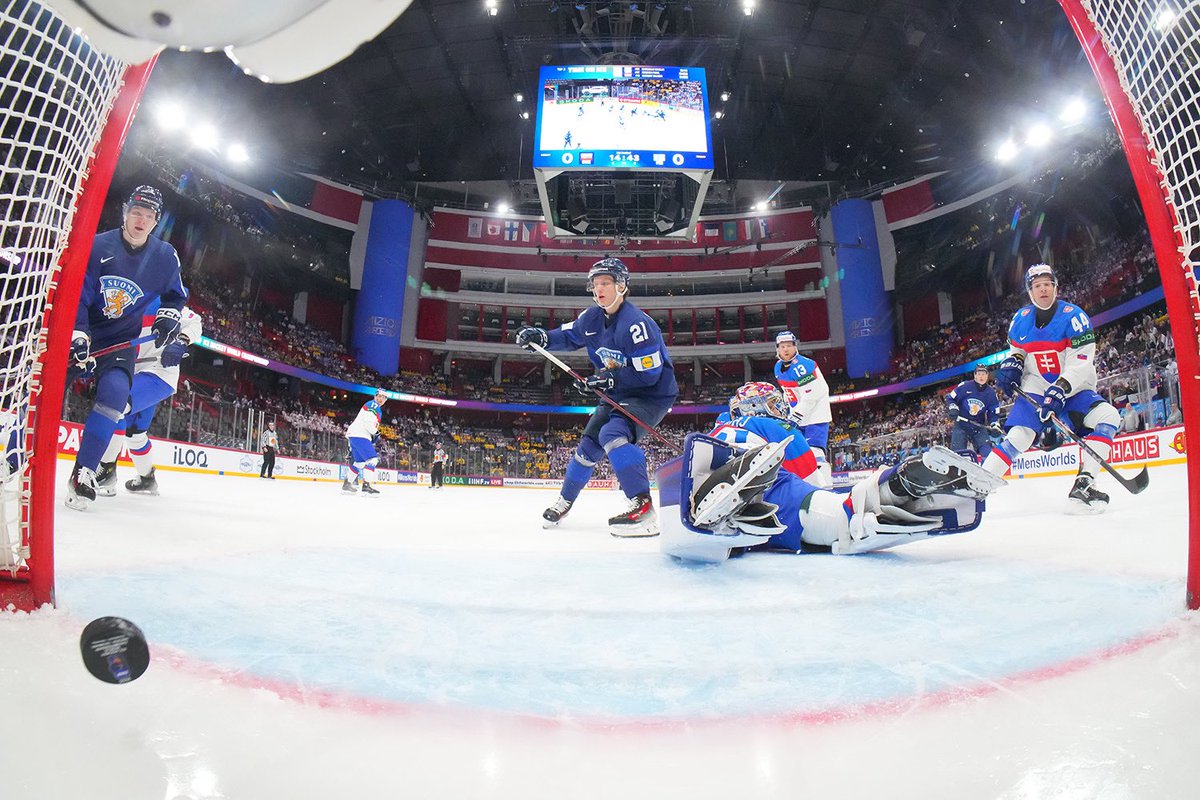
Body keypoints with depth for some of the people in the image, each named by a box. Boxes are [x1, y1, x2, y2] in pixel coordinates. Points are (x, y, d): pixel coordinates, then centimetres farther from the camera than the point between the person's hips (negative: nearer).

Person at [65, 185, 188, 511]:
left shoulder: (165, 257, -2)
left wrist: (168, 316, -5)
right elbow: (75, 296, -10)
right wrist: (77, 338, -20)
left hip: (121, 340, 0)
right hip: (80, 331, 0)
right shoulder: (97, 246, -8)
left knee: (115, 391, -24)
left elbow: (175, 294, 15)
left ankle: (83, 472, -17)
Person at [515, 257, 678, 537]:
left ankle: (643, 506, -31)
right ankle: (565, 500, 31)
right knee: (590, 442, 11)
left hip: (654, 394, -8)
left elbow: (649, 374, -27)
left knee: (613, 433, -31)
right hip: (621, 392, 8)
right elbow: (569, 336, 14)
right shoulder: (593, 317, -1)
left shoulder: (635, 323, -26)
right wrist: (540, 337, -4)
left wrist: (608, 379, -26)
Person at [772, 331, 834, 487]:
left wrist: (795, 415, -23)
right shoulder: (778, 367, 9)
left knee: (814, 454, -19)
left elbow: (811, 395, -24)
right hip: (798, 418, 9)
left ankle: (825, 487, -20)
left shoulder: (802, 365, -20)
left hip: (815, 416, -9)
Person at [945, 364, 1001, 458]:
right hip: (961, 425, -3)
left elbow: (994, 413, 8)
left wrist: (995, 426, -8)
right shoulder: (964, 386, -8)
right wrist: (952, 409, -16)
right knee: (957, 453, -7)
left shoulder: (991, 393, 1)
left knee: (987, 451, -12)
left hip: (979, 427, 3)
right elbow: (950, 398, 2)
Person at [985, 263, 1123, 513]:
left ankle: (1083, 485, -23)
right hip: (1035, 389, 1)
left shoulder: (1073, 315, -12)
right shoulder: (1021, 320, 0)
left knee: (1108, 416, -26)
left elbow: (1081, 360, -19)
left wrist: (1060, 389, -30)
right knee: (1018, 437, -17)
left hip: (1074, 388, -1)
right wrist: (1011, 365, -6)